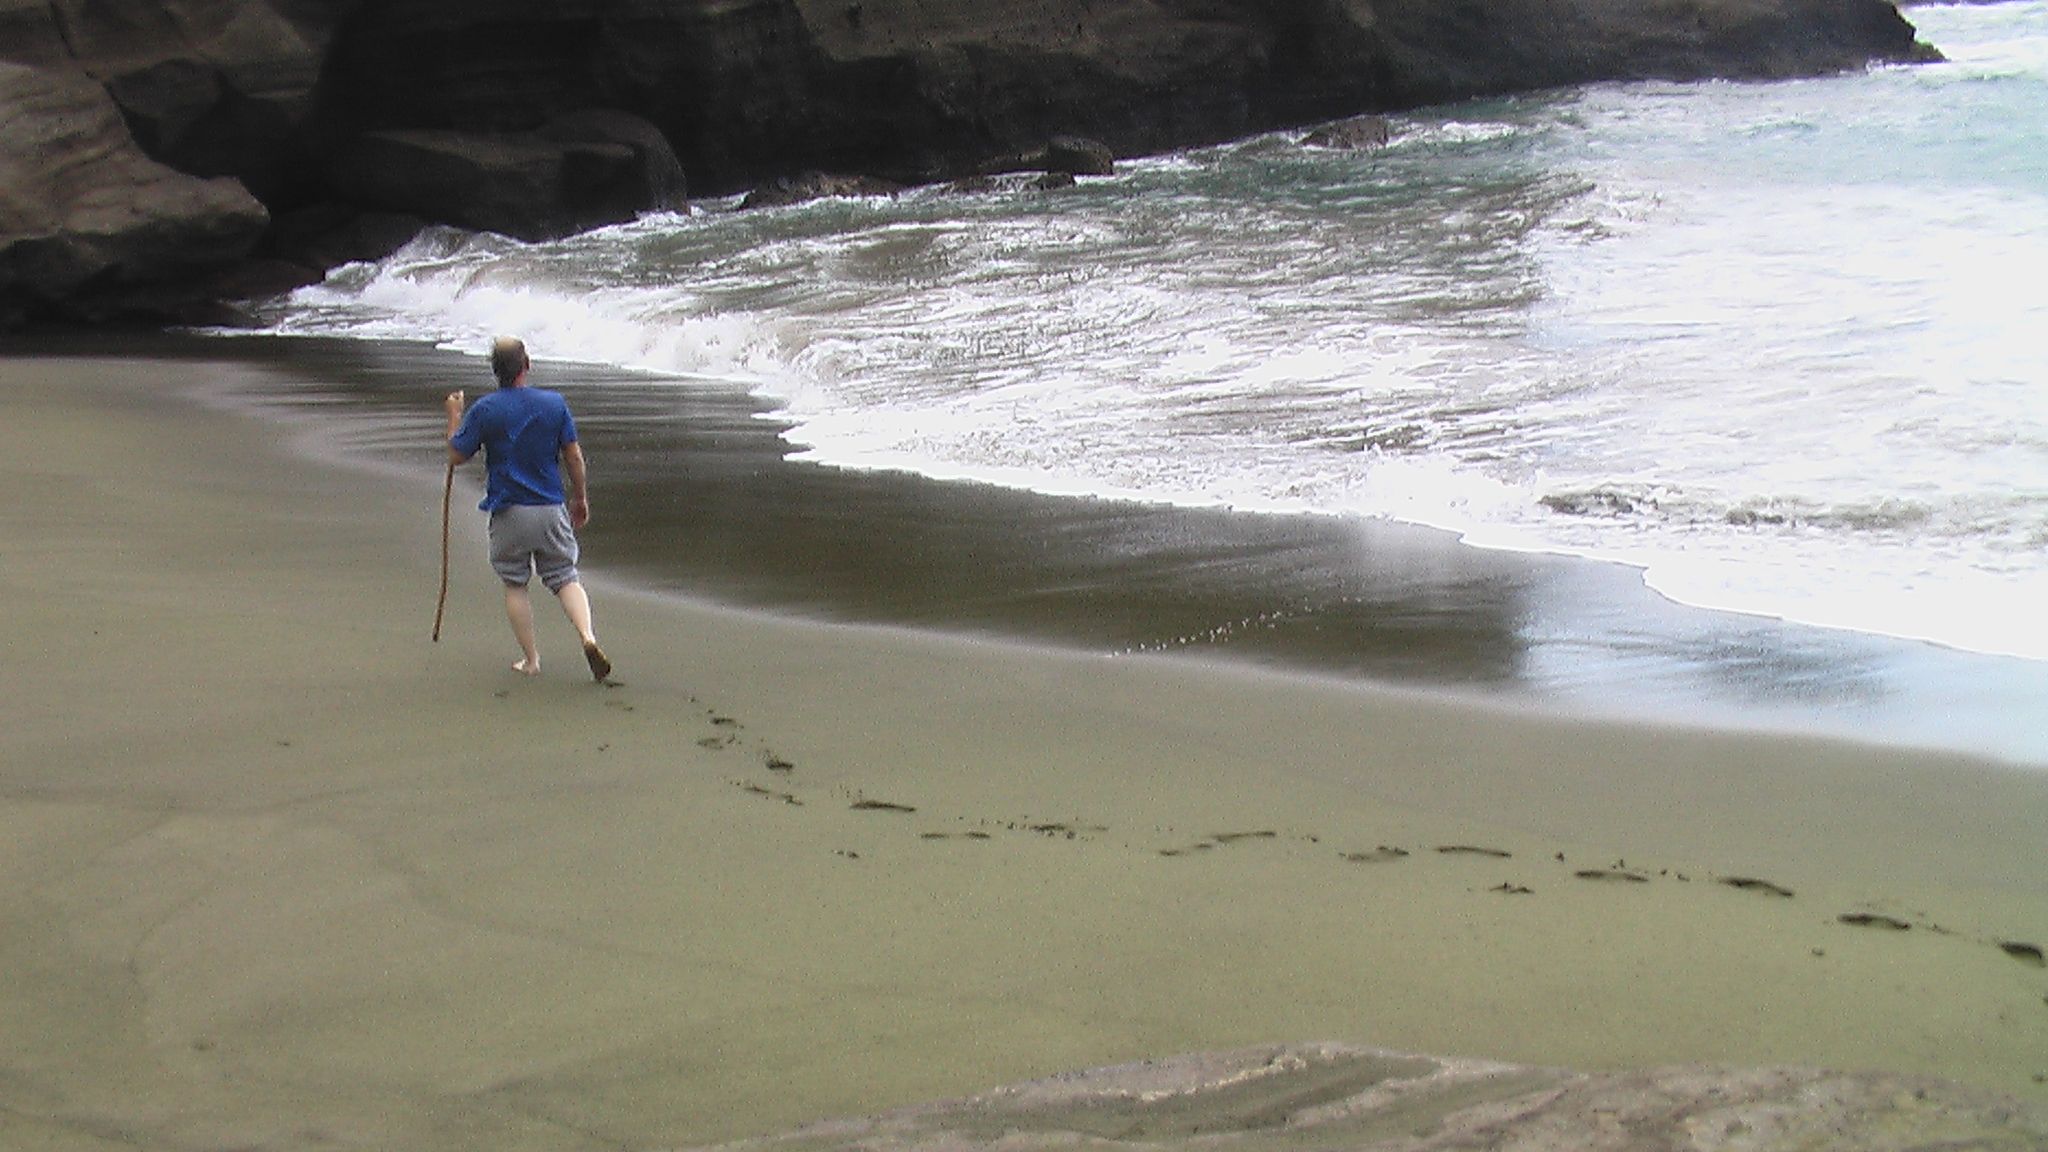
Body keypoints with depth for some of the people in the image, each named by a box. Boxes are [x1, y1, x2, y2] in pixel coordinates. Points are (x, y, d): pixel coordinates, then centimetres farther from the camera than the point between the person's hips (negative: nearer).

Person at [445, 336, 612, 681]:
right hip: (552, 509, 2)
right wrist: (580, 497, 14)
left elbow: (456, 456, -1)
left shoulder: (484, 410, -9)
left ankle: (530, 659, 12)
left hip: (508, 512, -2)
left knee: (515, 585, 12)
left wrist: (454, 416, 14)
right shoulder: (555, 403, -2)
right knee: (566, 577, 10)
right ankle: (588, 636, -14)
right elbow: (573, 455, 1)